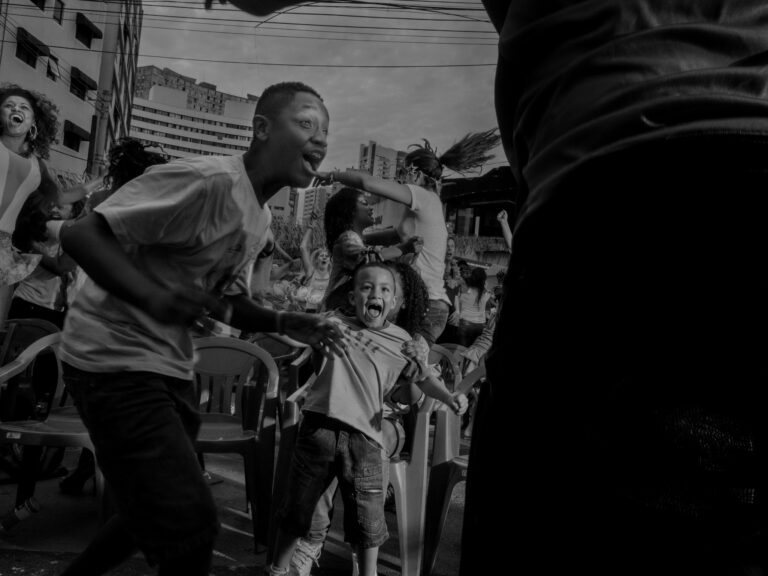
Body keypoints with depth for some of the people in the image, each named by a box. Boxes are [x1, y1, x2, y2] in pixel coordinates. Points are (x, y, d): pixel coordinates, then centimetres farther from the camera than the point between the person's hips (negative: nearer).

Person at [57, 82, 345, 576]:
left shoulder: (261, 216, 8)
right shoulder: (210, 181, -22)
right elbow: (81, 235, -24)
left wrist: (287, 323, 0)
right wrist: (153, 296, -39)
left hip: (172, 368, 10)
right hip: (115, 361, -9)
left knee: (160, 514, 22)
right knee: (190, 527, -11)